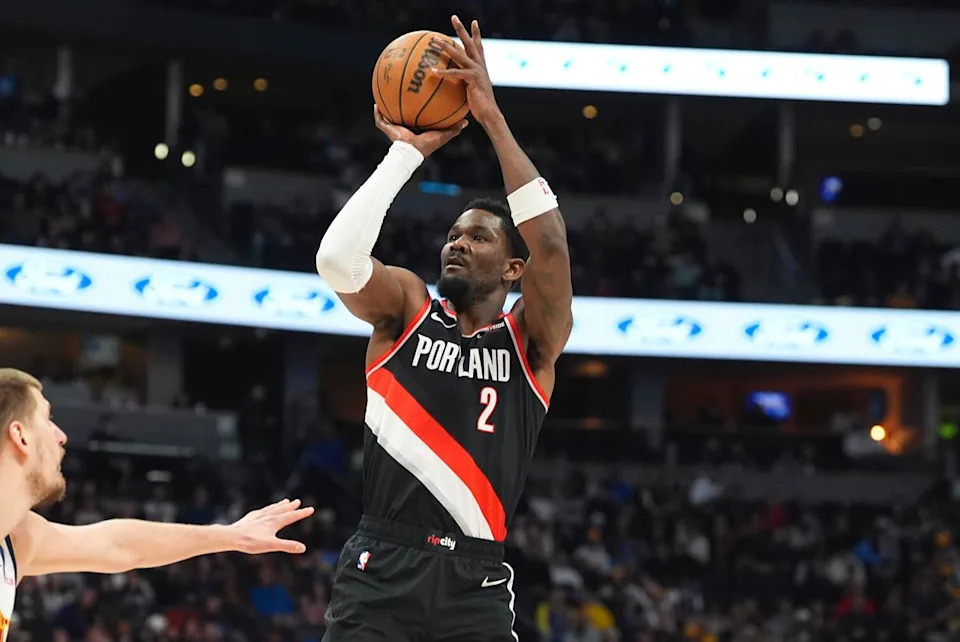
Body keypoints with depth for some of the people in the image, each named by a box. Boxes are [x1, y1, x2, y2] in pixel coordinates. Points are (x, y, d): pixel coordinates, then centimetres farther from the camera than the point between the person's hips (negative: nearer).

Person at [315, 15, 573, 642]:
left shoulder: (532, 338, 7)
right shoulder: (407, 308, 10)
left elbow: (550, 242, -12)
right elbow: (337, 257, -11)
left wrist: (492, 115, -12)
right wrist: (407, 152, -7)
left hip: (474, 579, 0)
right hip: (381, 566, 0)